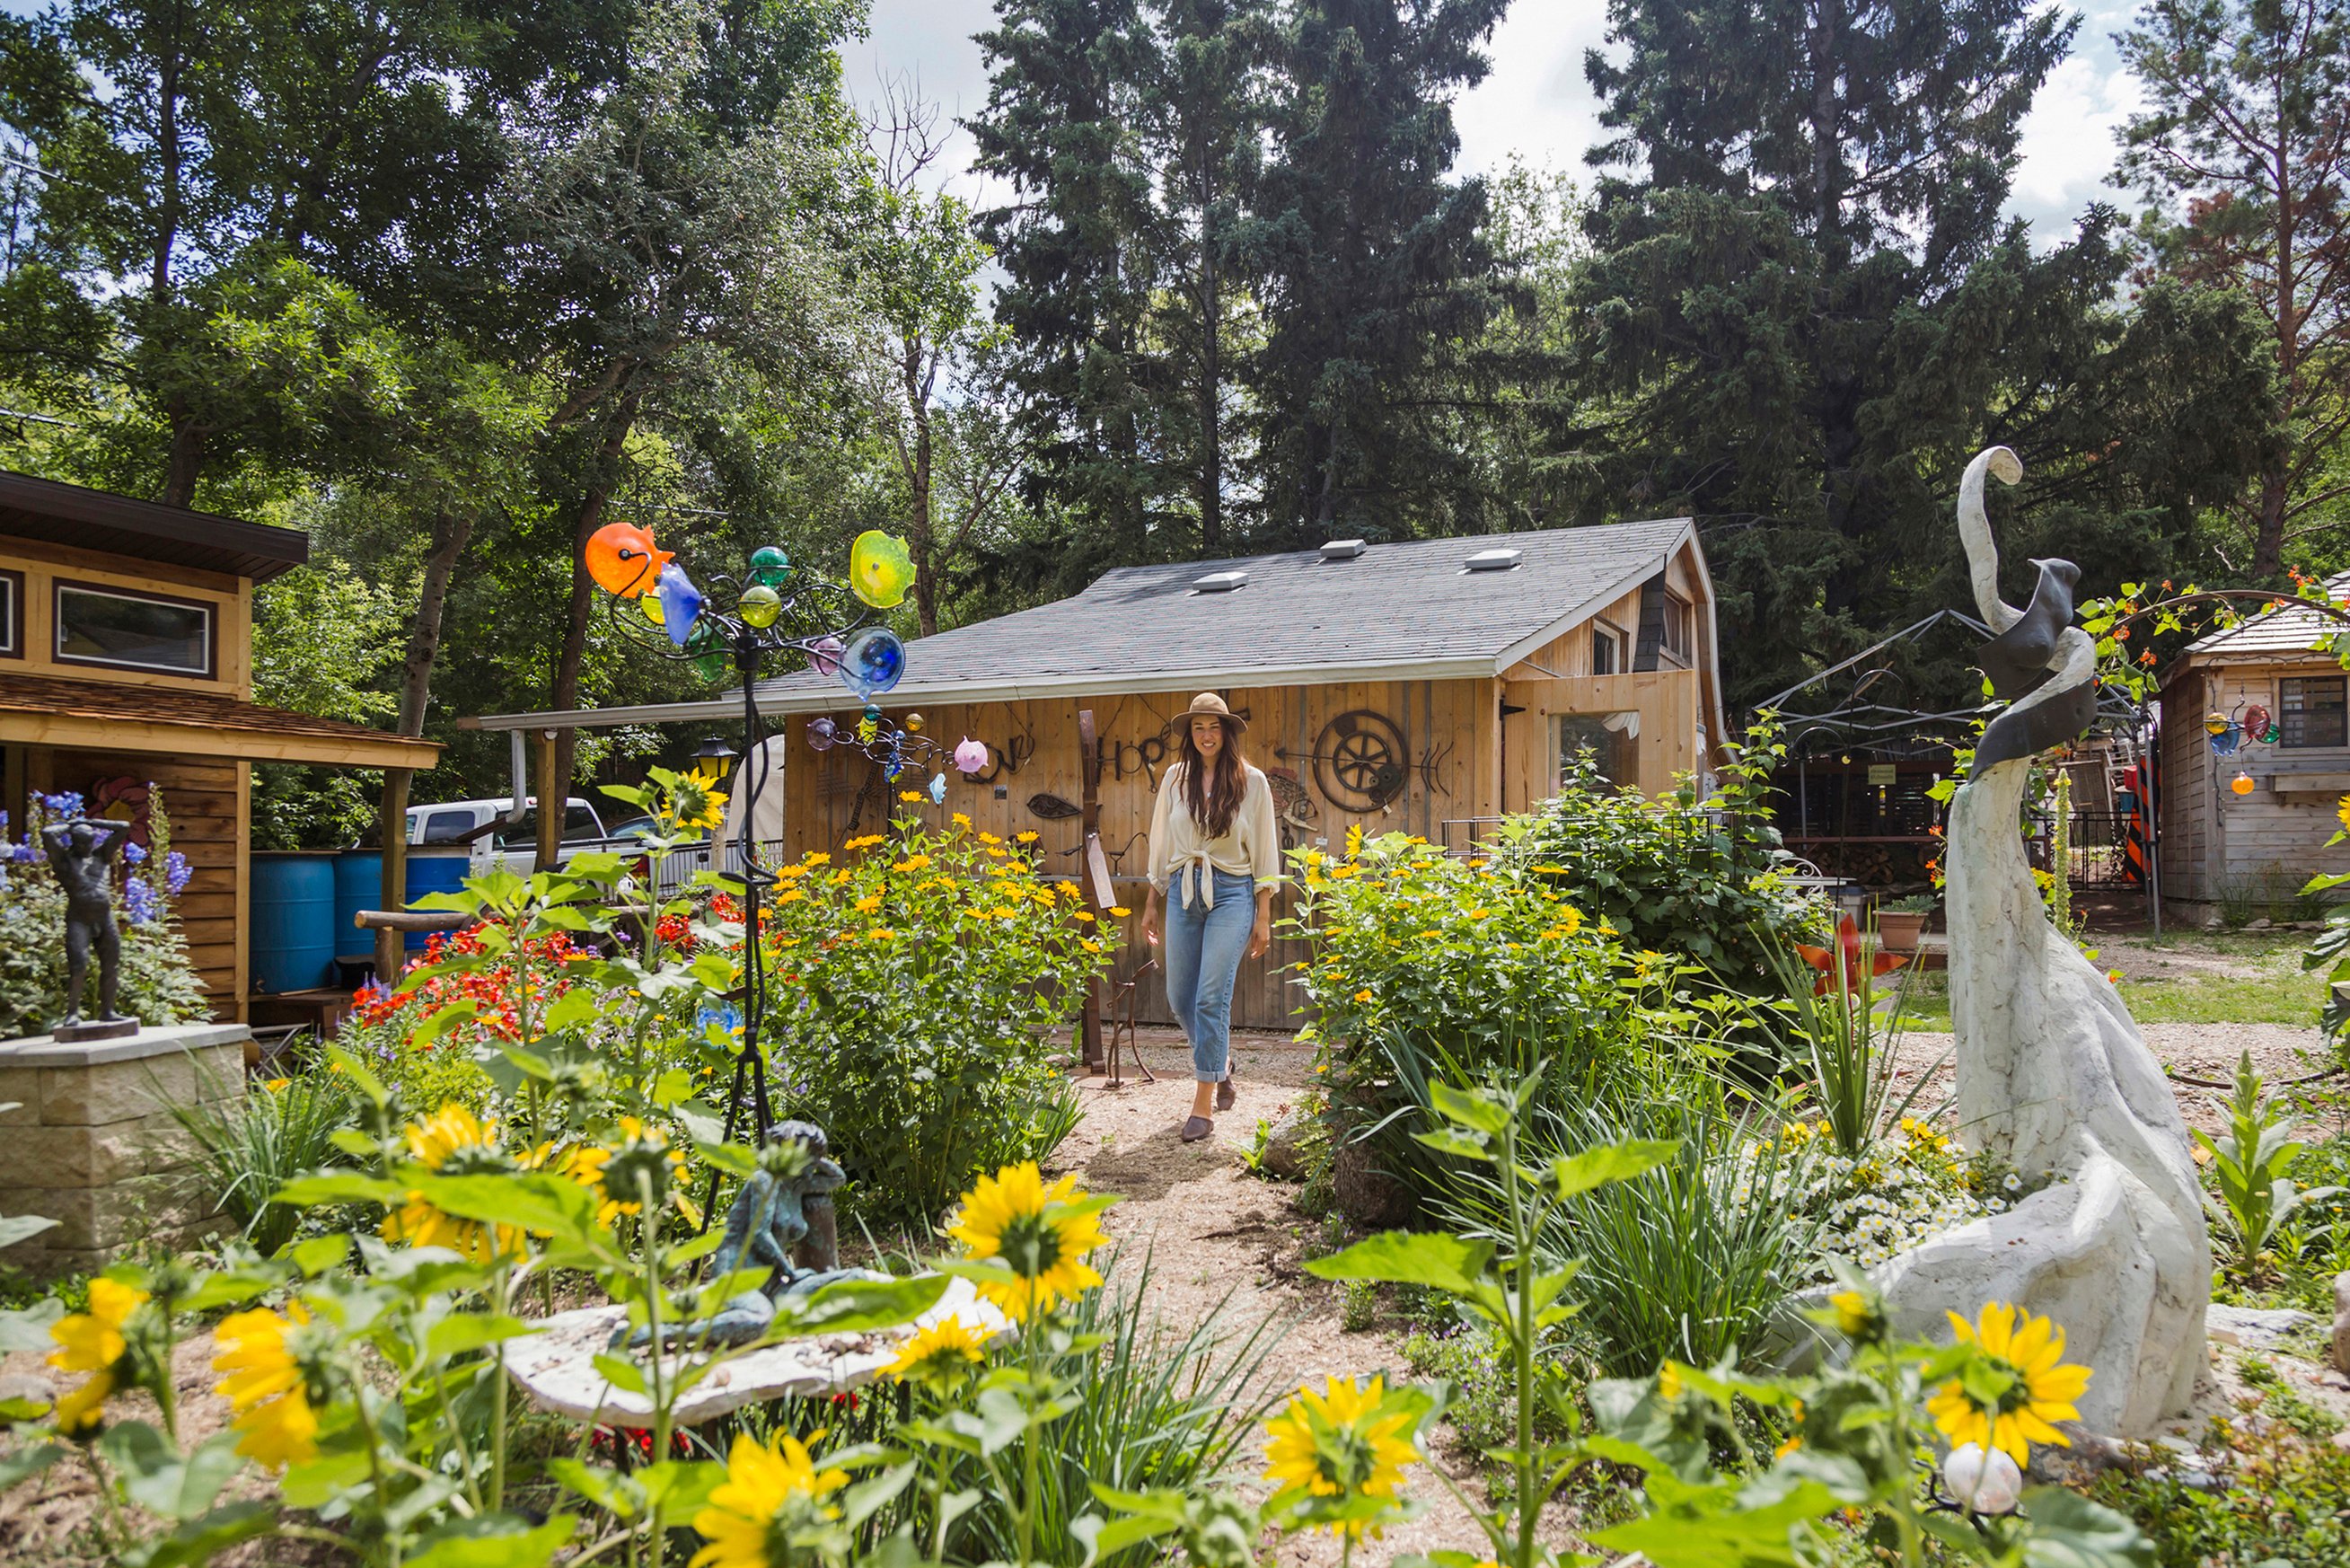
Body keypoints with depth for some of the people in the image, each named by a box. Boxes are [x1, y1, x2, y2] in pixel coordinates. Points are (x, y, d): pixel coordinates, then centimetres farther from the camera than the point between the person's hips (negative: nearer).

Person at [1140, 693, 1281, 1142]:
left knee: (1211, 997, -10)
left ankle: (1203, 1106, -3)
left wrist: (1263, 917, -2)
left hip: (1232, 891, -4)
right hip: (1183, 891, 4)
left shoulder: (1251, 781, -1)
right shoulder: (1175, 778, 7)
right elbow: (1161, 846, 14)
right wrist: (1153, 905, 14)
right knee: (1180, 998, 8)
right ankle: (1220, 1064, 36)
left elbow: (1264, 853, 1)